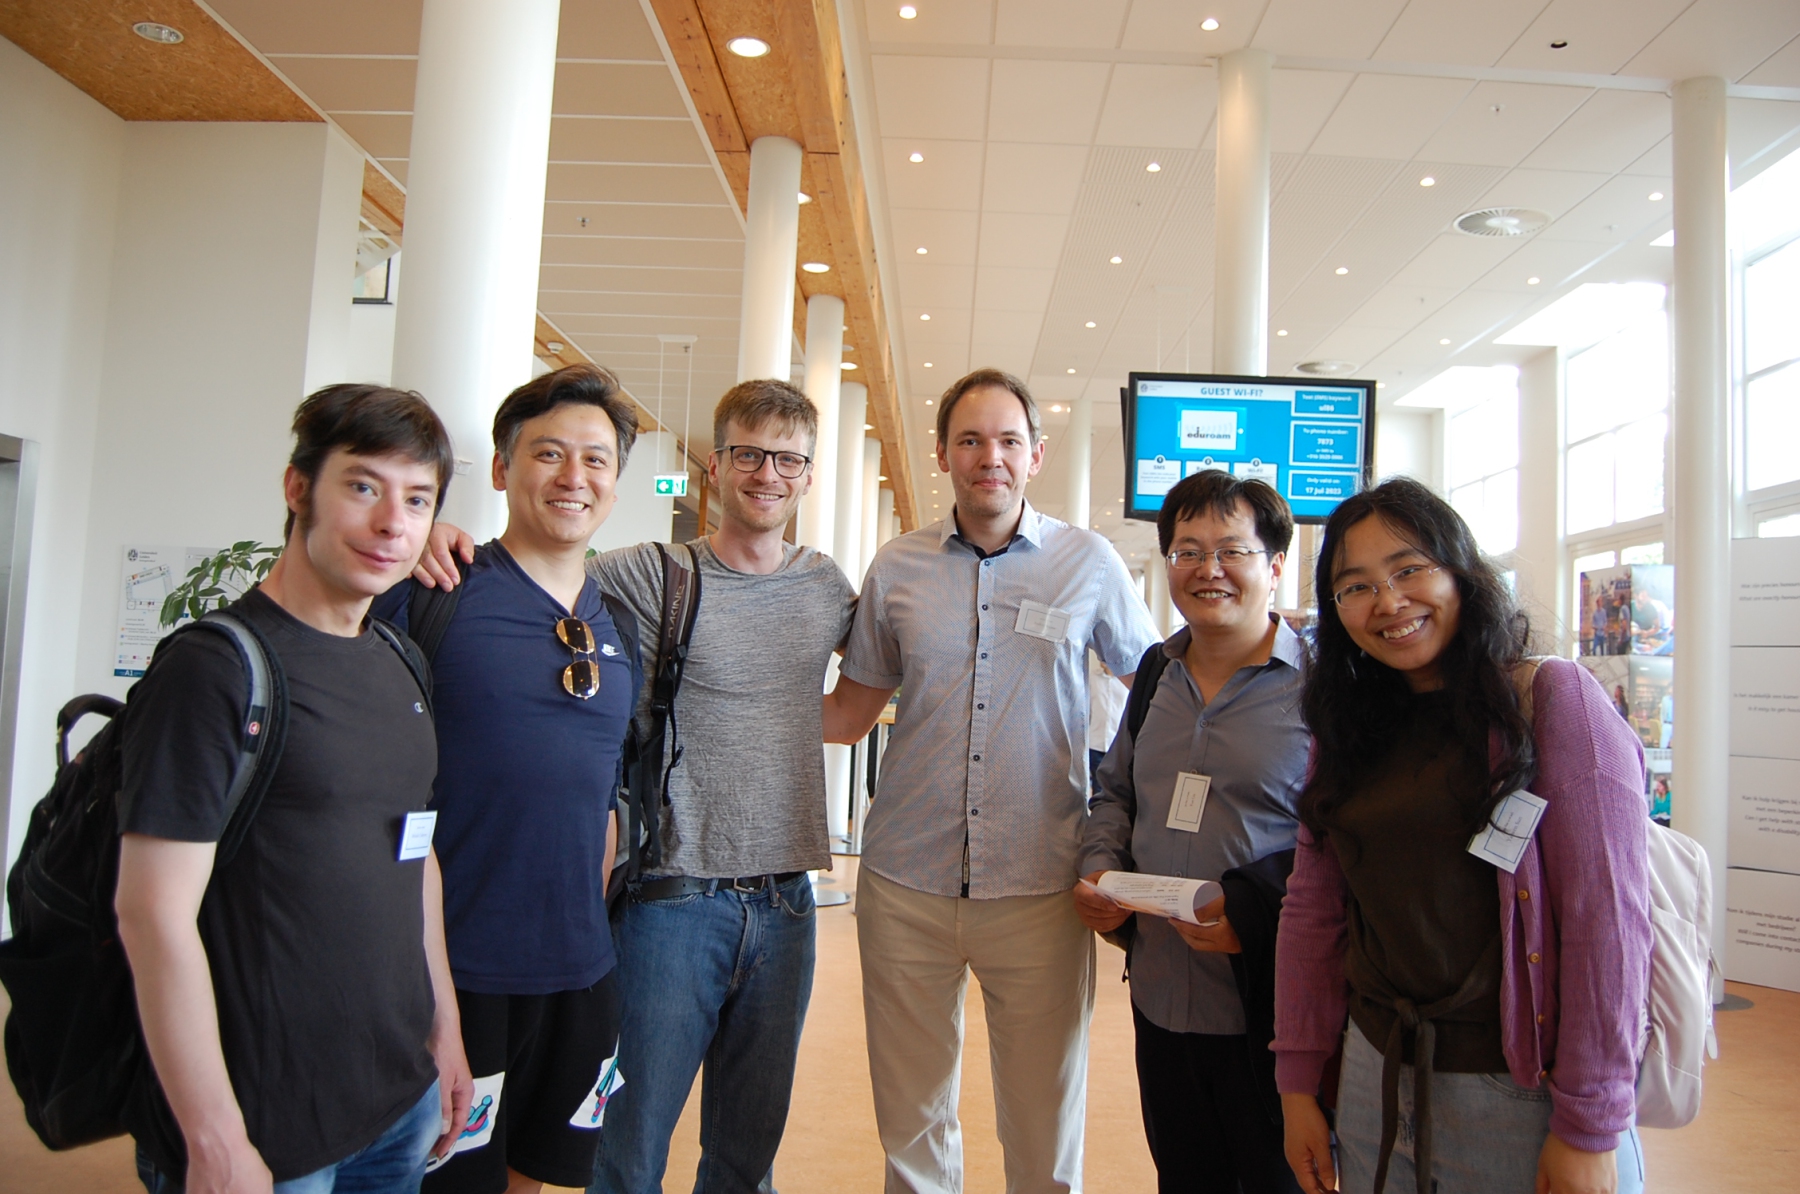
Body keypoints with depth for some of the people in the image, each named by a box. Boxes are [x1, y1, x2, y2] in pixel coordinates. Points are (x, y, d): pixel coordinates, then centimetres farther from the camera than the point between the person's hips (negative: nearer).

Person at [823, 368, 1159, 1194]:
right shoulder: (896, 567, 4)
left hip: (1040, 887, -1)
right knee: (910, 1124, 16)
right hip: (905, 882, 2)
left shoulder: (1089, 563, 0)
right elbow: (848, 713, 10)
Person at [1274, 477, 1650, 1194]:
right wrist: (1297, 1083, 4)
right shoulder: (1346, 730, 6)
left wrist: (1590, 1131, -15)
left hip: (1525, 1095, -5)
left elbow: (1608, 920, -15)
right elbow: (1312, 909, 6)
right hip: (1375, 1077, 5)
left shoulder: (1553, 699, -11)